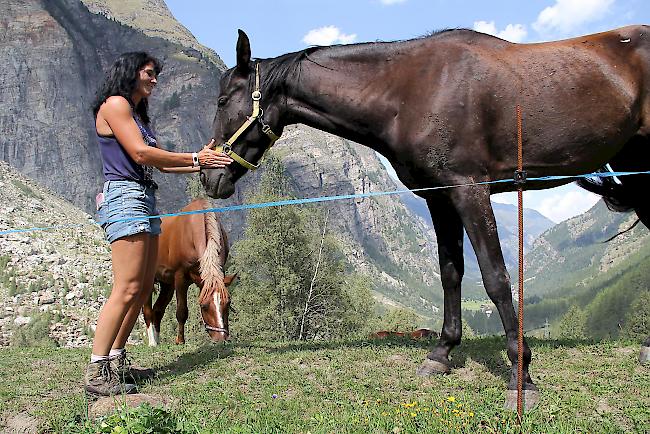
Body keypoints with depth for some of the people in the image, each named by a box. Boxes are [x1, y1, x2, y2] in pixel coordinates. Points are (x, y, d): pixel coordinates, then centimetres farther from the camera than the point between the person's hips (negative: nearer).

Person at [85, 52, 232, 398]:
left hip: (144, 200, 10)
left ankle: (116, 361, 15)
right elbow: (141, 153, -14)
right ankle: (96, 373, -12)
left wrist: (202, 164, 10)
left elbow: (158, 162, 19)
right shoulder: (115, 104, -4)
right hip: (125, 197, -10)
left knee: (143, 288, 9)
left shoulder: (137, 113, 24)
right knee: (127, 289, -15)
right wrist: (194, 158, -9)